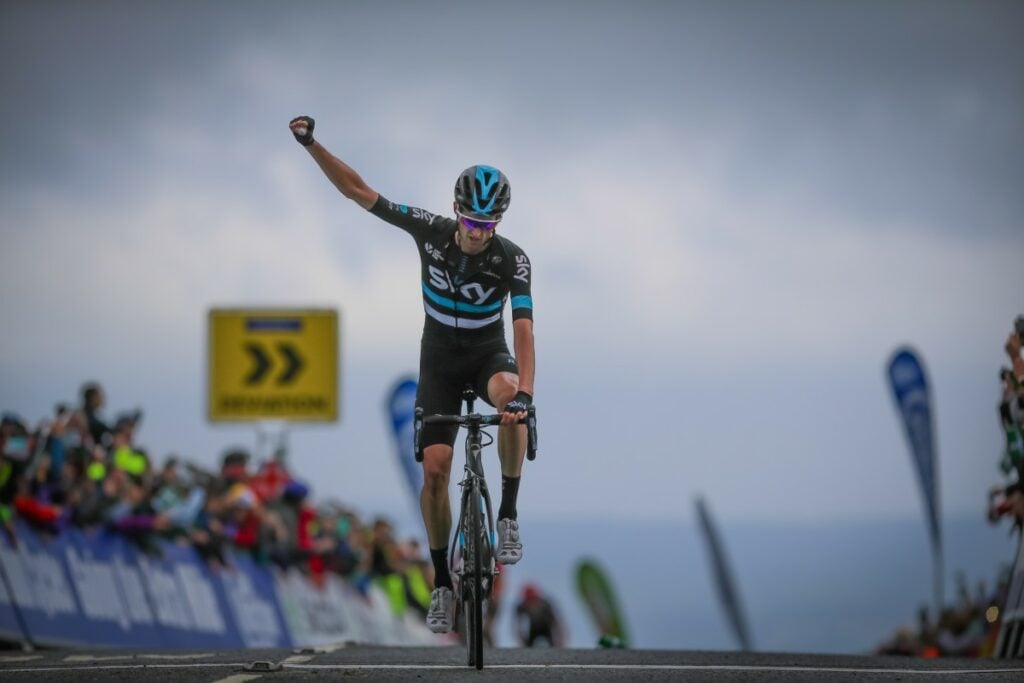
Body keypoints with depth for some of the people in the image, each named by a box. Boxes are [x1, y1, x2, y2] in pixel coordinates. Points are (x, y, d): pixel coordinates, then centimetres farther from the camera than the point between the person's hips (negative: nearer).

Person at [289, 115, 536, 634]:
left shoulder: (512, 259, -23)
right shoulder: (431, 232, -18)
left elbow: (523, 327, -33)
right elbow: (358, 191, -15)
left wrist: (524, 393, -48)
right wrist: (311, 145, -26)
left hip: (488, 354, -2)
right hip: (439, 360, 2)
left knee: (509, 396, -38)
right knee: (434, 469, -11)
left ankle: (508, 517, -24)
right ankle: (442, 582, 4)